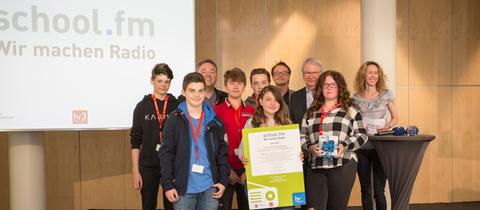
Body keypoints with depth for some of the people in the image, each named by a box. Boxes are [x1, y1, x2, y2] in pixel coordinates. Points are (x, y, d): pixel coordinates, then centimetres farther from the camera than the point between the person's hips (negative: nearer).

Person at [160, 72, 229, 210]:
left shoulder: (214, 120, 4)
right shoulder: (174, 119, -3)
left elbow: (222, 152, 7)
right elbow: (166, 153, -4)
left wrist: (223, 181, 1)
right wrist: (167, 184, -8)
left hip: (210, 187, 2)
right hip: (183, 187, -2)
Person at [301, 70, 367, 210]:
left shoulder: (350, 111, 8)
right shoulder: (310, 112, 15)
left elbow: (362, 135, 4)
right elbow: (301, 137, 15)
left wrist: (345, 145, -11)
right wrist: (310, 147, -5)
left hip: (342, 165, -2)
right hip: (315, 167, 2)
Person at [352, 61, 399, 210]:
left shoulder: (386, 94, 3)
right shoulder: (356, 97, 6)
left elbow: (395, 117, 9)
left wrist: (388, 125, -11)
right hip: (361, 147, 2)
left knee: (379, 191, -2)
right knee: (365, 190, 10)